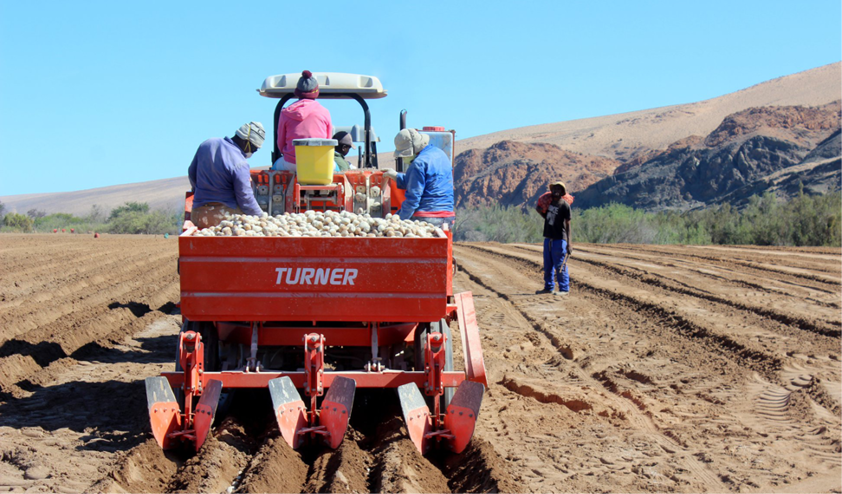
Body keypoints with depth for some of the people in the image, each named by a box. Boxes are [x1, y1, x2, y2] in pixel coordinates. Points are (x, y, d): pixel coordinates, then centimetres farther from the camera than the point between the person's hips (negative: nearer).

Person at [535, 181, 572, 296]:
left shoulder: (565, 205, -10)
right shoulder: (549, 201, 8)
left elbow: (567, 225, -11)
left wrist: (568, 243, -15)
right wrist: (539, 210, 4)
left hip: (559, 239, -7)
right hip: (548, 238, 7)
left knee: (560, 266, -5)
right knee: (548, 265, 15)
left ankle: (564, 289, 2)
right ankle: (548, 287, 26)